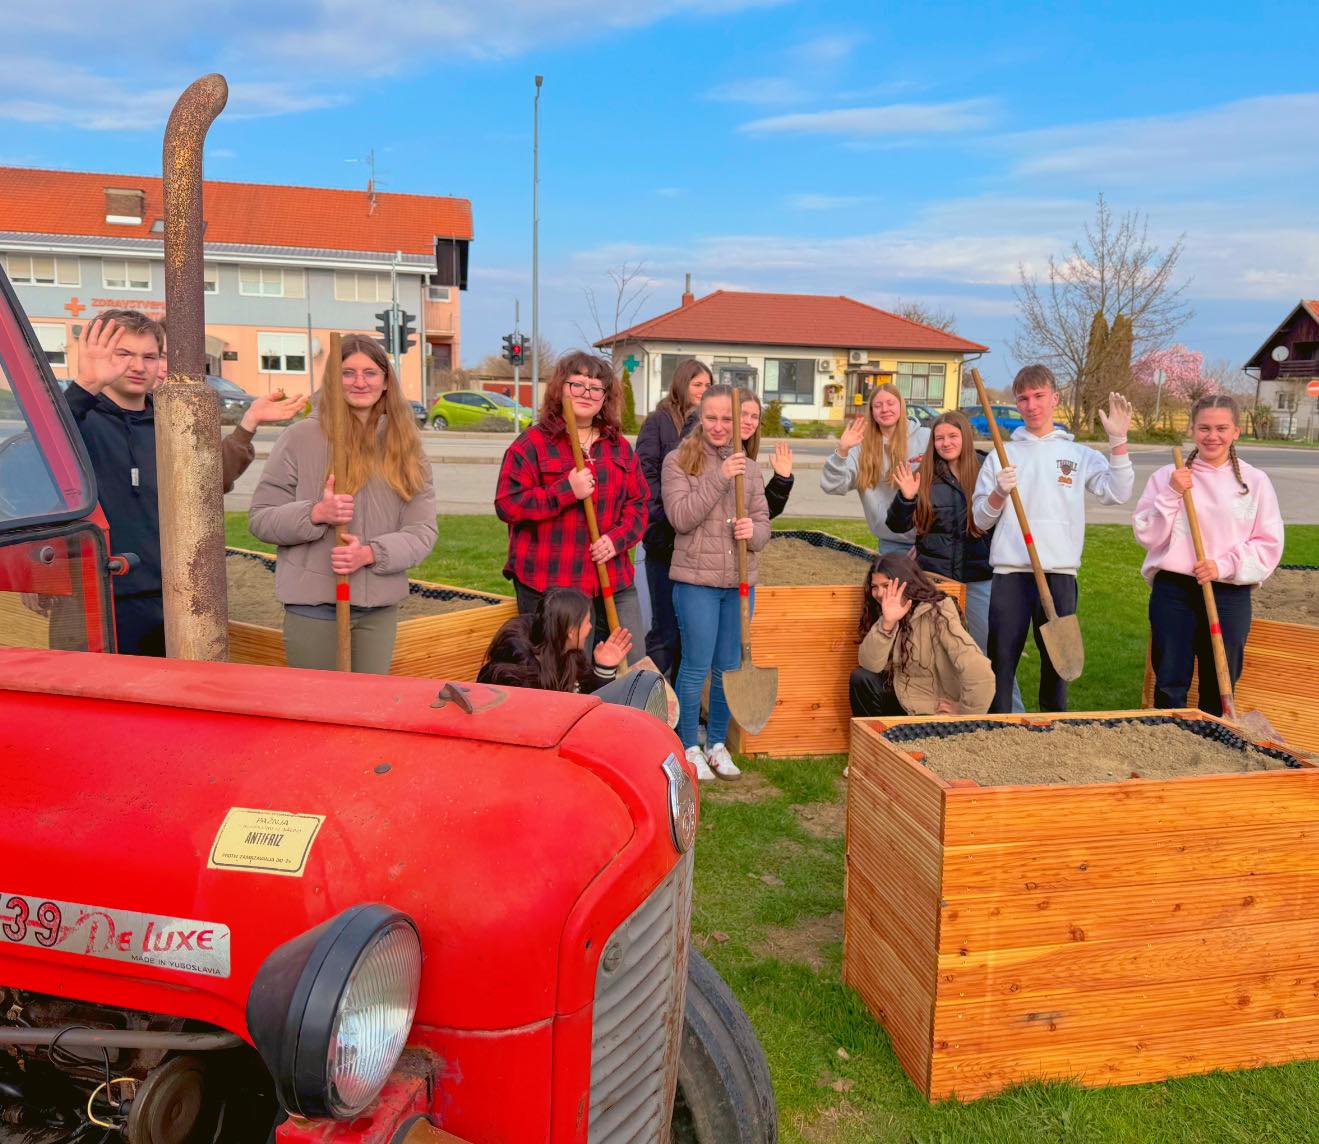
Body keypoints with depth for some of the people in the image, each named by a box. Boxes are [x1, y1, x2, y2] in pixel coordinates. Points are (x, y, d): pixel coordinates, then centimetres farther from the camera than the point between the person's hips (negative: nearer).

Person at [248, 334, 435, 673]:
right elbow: (259, 518, -1)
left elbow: (422, 531, 1)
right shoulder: (301, 437, -3)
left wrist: (370, 553, -16)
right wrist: (315, 514, -19)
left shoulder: (404, 444, 5)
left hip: (380, 608, 3)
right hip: (313, 605, -3)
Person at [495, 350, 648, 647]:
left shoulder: (619, 447, 13)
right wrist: (566, 491, -17)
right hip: (548, 586, -5)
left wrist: (617, 538, -5)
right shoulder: (533, 443, -3)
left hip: (613, 583, 5)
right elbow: (506, 505, -9)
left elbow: (638, 503, 14)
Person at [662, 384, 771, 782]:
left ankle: (717, 744, 27)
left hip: (740, 582, 4)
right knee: (696, 667, 2)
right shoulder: (678, 461, -3)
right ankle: (689, 747, 18)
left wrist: (753, 531, -14)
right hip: (696, 580, -4)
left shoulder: (749, 468, 10)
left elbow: (763, 523, 10)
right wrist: (719, 478, -20)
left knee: (729, 668, 12)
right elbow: (680, 517, -14)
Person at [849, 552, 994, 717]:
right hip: (903, 700, 6)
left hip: (935, 713, -6)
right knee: (860, 678, -13)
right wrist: (887, 623, -27)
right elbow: (869, 664, -14)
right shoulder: (885, 615, -1)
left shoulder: (936, 615, -23)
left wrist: (965, 713, -18)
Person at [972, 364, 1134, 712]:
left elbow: (1118, 494, -5)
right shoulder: (1001, 455, 9)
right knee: (1001, 660, 1)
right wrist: (999, 493, -12)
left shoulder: (1080, 455, 10)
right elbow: (980, 519, 8)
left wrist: (1118, 441, -11)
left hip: (1060, 573, 1)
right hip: (1010, 572, 0)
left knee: (1057, 660, 7)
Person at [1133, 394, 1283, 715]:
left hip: (1230, 594, 1)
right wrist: (1171, 495, -12)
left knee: (1220, 686, 9)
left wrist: (1226, 564, -13)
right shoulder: (1167, 476, 2)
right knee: (1170, 682, 5)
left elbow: (1269, 543, 2)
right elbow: (1146, 534, -1)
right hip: (1173, 590, 0)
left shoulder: (1255, 481, 3)